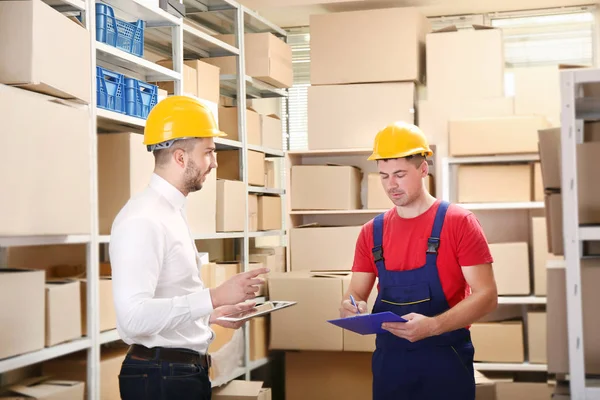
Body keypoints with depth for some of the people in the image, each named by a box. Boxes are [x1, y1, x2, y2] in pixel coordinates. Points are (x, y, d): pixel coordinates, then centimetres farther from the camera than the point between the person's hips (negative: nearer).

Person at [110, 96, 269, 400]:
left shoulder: (171, 213, 12)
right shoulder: (143, 220, -19)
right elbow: (134, 316, -29)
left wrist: (211, 314, 13)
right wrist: (214, 297, -27)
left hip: (187, 371, 9)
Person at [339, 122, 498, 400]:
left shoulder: (458, 223, -7)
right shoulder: (372, 231, 6)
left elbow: (486, 296, -11)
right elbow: (356, 295, 11)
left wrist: (432, 326, -24)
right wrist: (351, 307, -13)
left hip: (445, 359, -4)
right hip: (389, 360, 4)